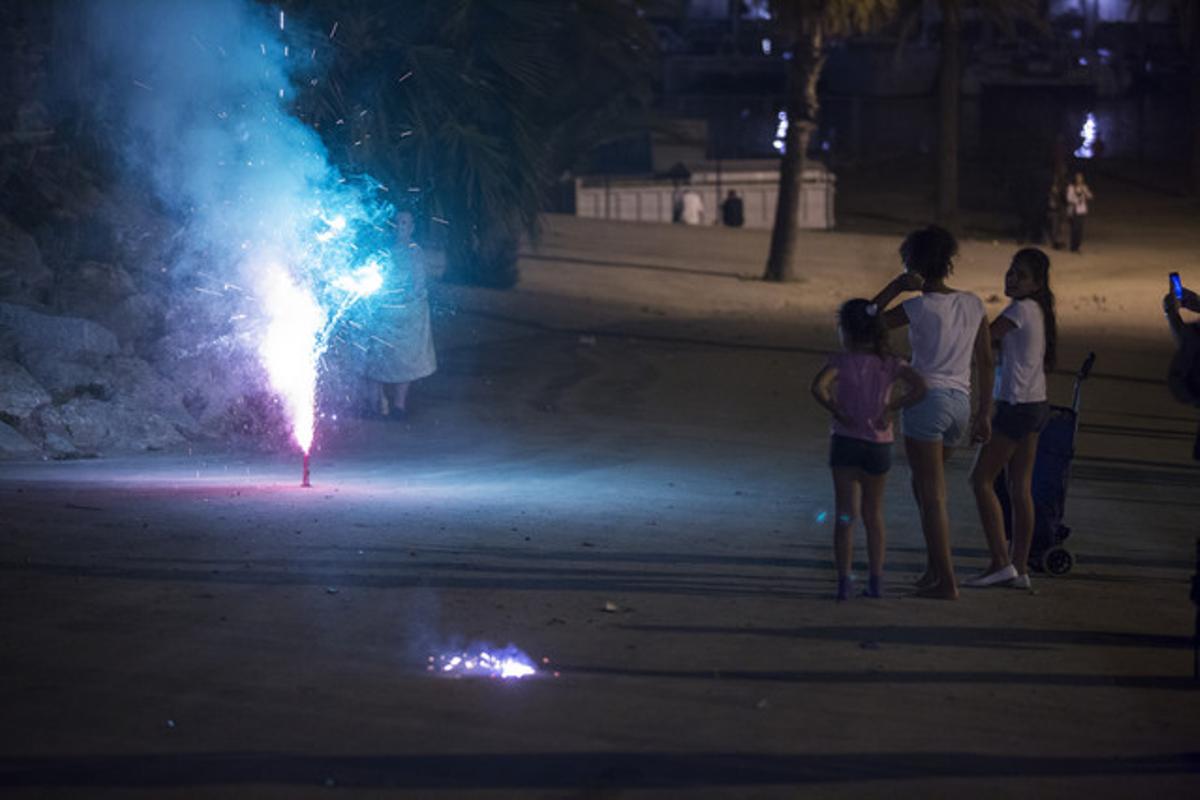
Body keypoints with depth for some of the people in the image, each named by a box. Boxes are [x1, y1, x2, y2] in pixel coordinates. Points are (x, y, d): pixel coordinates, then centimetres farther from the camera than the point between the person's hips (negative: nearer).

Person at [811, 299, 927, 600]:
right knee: (873, 514, 16)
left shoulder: (842, 361, -8)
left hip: (846, 440, -3)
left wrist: (836, 411, -12)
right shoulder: (890, 364, 1)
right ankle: (876, 580, 16)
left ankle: (844, 580, -6)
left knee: (845, 515, 0)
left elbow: (819, 386, -26)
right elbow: (919, 388, -12)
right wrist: (891, 408, -3)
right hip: (879, 444, 3)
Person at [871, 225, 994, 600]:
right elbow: (985, 362, 9)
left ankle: (946, 581, -5)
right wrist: (984, 413, 15)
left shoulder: (920, 307, -10)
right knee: (924, 484, 23)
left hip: (926, 398, -6)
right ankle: (935, 566, 22)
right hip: (960, 402, 6)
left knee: (932, 495, -3)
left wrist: (896, 286, 0)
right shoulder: (973, 304, 6)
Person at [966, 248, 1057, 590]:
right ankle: (1020, 568, 9)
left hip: (1016, 405, -9)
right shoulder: (1039, 311, 14)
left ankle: (1000, 562, -9)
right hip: (1036, 405, 9)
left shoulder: (1021, 309, -13)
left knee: (982, 479, -4)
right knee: (1020, 488, 9)